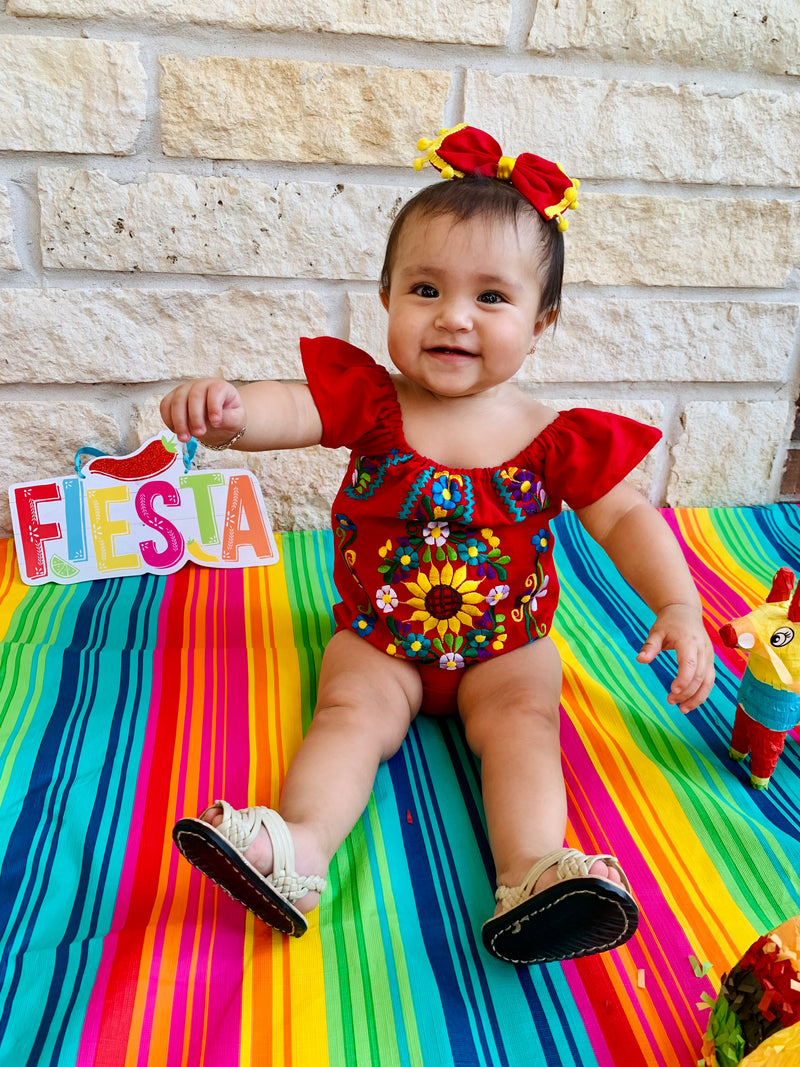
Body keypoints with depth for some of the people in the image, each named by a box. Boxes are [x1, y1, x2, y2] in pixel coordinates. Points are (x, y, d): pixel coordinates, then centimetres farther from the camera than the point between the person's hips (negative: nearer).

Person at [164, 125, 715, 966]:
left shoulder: (554, 439, -8)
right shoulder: (369, 400, -8)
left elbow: (625, 518, -5)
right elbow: (291, 408, -26)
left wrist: (679, 606, -20)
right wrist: (228, 412, -50)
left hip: (507, 647, 0)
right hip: (378, 639, 0)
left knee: (523, 722, -21)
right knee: (350, 714, -20)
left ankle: (533, 873, -32)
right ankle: (301, 848, -34)